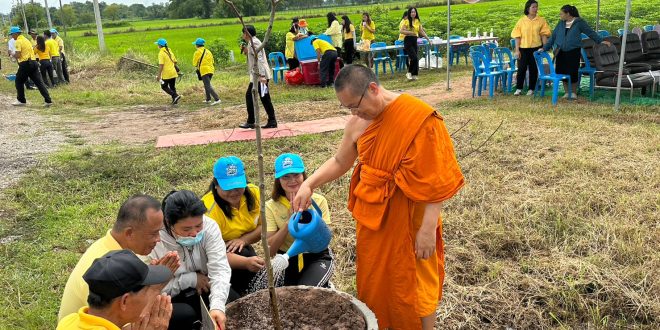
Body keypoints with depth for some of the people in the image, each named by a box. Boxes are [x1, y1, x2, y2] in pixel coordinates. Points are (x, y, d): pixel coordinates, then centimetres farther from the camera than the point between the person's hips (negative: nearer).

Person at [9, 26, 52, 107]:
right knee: (39, 82, 1)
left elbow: (17, 55, -14)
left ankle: (21, 100, 15)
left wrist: (13, 55, 7)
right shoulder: (26, 39, 19)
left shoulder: (18, 41, -7)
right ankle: (48, 100, -7)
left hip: (25, 64, -7)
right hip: (33, 62, 7)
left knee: (19, 82, 10)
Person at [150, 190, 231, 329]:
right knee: (186, 315, -30)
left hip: (202, 291, 3)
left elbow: (219, 269, -25)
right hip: (170, 301, -3)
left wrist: (217, 306, -40)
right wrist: (190, 279, -20)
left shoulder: (209, 226, -18)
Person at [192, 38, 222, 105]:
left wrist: (198, 65, 21)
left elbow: (194, 63, 0)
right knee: (207, 85, 22)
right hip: (211, 70, 8)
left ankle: (217, 99, -23)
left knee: (208, 86, -11)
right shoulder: (208, 51, 14)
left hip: (204, 70, -8)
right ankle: (208, 99, 27)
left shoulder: (198, 52, -6)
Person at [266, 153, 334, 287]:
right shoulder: (271, 206, -9)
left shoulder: (318, 201, -11)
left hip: (317, 258, -2)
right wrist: (289, 221, -26)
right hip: (287, 259, 2)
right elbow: (270, 250, -14)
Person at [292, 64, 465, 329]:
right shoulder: (357, 124, 0)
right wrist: (309, 184, -2)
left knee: (413, 286, 8)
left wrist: (428, 228, -20)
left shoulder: (419, 118, -19)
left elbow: (435, 178, -18)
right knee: (373, 283, 18)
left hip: (408, 221, -6)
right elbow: (339, 163, 13)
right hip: (371, 217, 6)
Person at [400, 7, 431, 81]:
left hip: (415, 40, 5)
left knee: (414, 58, 3)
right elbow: (401, 31, -12)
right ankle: (409, 73, 0)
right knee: (414, 57, -15)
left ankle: (413, 74, 11)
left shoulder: (418, 21, 10)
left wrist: (428, 39, 12)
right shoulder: (406, 21, -6)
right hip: (408, 40, -5)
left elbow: (422, 31, 16)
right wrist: (409, 32, -22)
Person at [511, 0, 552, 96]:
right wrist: (517, 50, -4)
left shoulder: (541, 20, 3)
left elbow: (544, 35, 2)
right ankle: (518, 88, 8)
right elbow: (517, 36, 1)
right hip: (523, 48, 0)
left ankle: (531, 89, 14)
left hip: (536, 48, 0)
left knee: (533, 69, 5)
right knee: (521, 68, -1)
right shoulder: (521, 21, 2)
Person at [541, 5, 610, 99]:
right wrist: (545, 48, 7)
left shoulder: (579, 22, -2)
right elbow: (553, 36, 11)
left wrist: (601, 41, 0)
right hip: (561, 52, 4)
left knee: (572, 72, -4)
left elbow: (590, 32, 3)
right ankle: (567, 92, 19)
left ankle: (573, 92, 16)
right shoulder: (561, 23, 9)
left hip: (573, 52, -4)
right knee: (562, 72, 3)